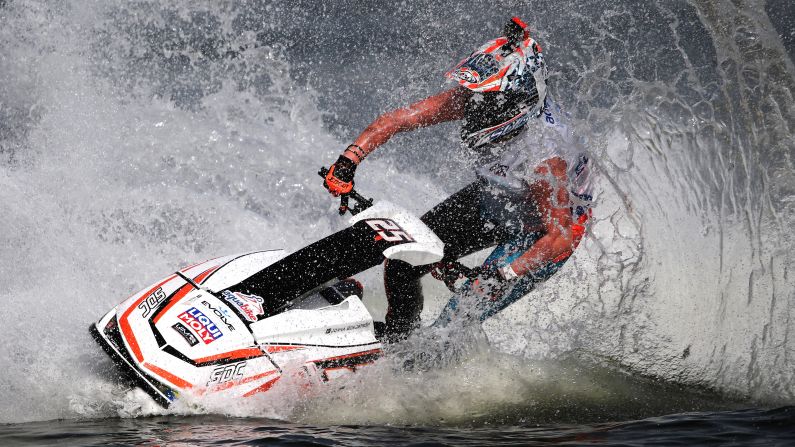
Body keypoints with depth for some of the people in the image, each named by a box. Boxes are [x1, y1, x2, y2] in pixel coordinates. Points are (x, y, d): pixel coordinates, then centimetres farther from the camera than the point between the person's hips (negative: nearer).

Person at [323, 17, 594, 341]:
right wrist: (349, 159, -34)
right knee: (403, 256, 1)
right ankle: (396, 340, 27)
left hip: (541, 233, -6)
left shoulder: (544, 158, -40)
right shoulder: (470, 98, -24)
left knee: (460, 317, -17)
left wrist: (502, 276, -45)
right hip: (492, 200, 6)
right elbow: (396, 120, -21)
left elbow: (563, 235, -36)